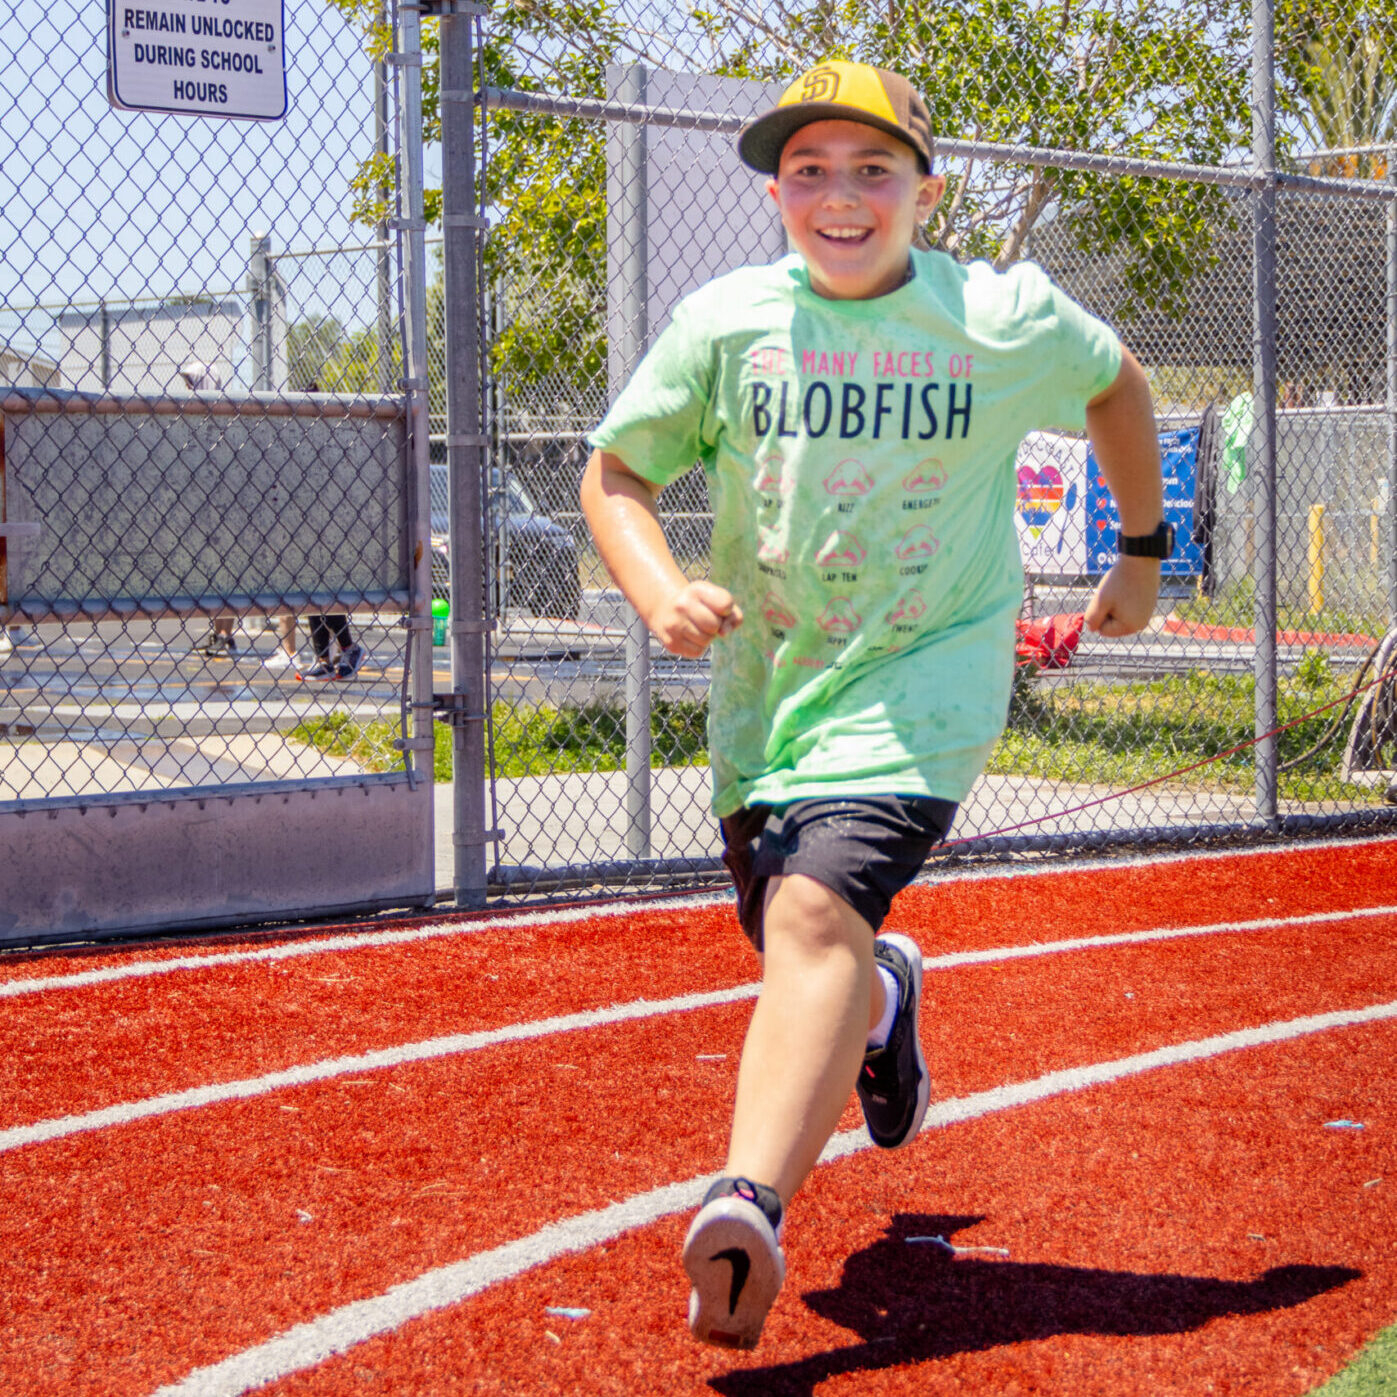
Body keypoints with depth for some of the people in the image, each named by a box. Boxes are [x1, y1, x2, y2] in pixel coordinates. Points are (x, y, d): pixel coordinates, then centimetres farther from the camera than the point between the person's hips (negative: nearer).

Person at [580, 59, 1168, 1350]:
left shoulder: (1008, 322, -7)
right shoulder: (723, 323, -4)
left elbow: (1119, 381, 15)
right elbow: (614, 473, 4)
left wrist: (1142, 548, 18)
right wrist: (661, 590, -15)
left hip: (926, 677, -4)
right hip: (768, 683, 4)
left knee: (817, 913, -26)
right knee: (798, 942, 14)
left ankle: (751, 1206, -41)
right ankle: (885, 999, 51)